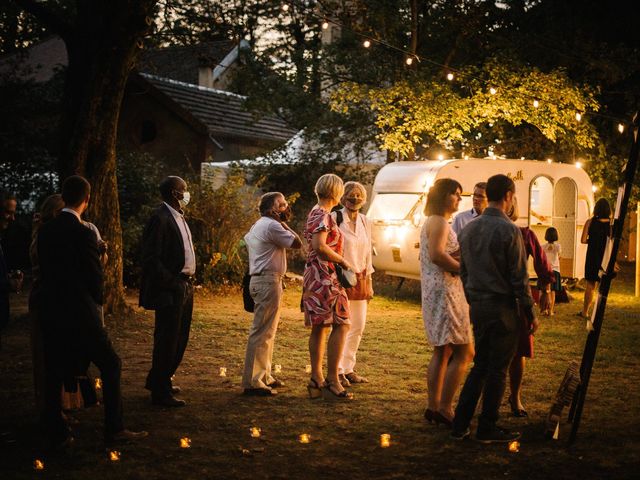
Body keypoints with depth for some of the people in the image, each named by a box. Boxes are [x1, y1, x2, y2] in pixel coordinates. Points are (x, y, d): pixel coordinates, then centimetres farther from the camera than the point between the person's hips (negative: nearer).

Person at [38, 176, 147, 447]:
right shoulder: (83, 234, -16)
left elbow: (44, 269, 10)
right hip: (79, 313, -7)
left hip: (50, 311, 7)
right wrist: (95, 301, 9)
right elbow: (95, 275, -10)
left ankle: (56, 434, 16)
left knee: (54, 373, 12)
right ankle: (114, 429, 6)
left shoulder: (45, 231, 4)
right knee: (110, 365, 6)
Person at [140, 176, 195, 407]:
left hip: (185, 287, 10)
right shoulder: (160, 218, -16)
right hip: (171, 290, -10)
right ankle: (161, 392, 8)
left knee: (179, 339, 18)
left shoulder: (179, 217, 14)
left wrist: (188, 281, 13)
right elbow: (151, 258, -20)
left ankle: (158, 381, 34)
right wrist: (171, 283, -19)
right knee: (167, 340, -1)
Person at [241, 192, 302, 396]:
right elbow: (297, 243, -13)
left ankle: (264, 376, 23)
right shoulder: (272, 225, -13)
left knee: (267, 332, 17)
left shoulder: (257, 226, 20)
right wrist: (284, 223, -4)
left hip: (259, 279, 11)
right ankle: (252, 382, -12)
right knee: (262, 332, -11)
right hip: (268, 281, -11)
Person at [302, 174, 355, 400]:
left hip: (316, 275, 11)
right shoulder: (323, 216, -13)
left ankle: (316, 380, 13)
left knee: (320, 327, 11)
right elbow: (319, 246, -24)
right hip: (324, 276, -11)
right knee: (341, 325, -10)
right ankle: (332, 381, -12)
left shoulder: (315, 213, 17)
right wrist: (343, 261, -14)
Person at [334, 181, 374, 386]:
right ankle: (338, 371, 1)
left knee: (358, 327, 9)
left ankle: (349, 368, 19)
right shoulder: (335, 218, -7)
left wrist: (369, 282, 16)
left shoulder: (365, 222, 12)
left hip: (360, 279, 7)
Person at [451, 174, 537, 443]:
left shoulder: (468, 230, 7)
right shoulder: (509, 231, -14)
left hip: (477, 307, 7)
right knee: (497, 370, 3)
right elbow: (519, 278, -13)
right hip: (502, 308, -6)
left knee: (480, 366, 15)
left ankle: (460, 425, 14)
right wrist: (531, 314, -5)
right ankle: (487, 429, 10)